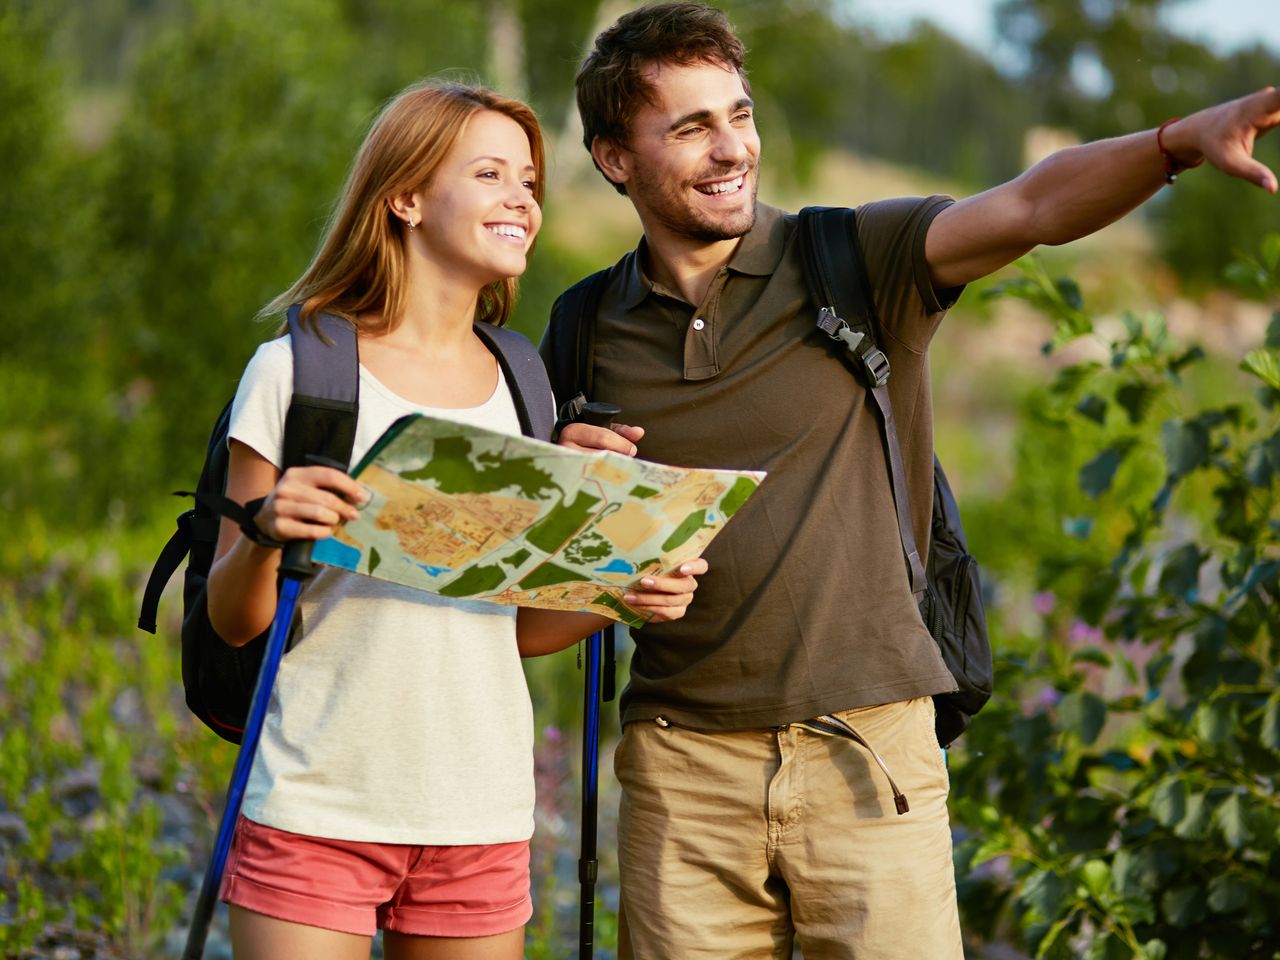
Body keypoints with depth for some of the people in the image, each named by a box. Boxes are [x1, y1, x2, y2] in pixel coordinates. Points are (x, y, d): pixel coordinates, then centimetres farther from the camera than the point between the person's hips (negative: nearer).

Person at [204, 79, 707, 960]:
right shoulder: (298, 371, -3)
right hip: (317, 811, -4)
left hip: (483, 819, 4)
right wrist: (266, 534, -22)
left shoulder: (523, 393, 10)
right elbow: (234, 621, -2)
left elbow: (520, 623, 14)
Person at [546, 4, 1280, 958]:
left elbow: (1032, 207, -17)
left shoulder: (858, 263, -1)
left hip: (869, 746, -2)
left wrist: (1183, 138, -34)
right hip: (685, 763, 2)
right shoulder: (586, 334, 8)